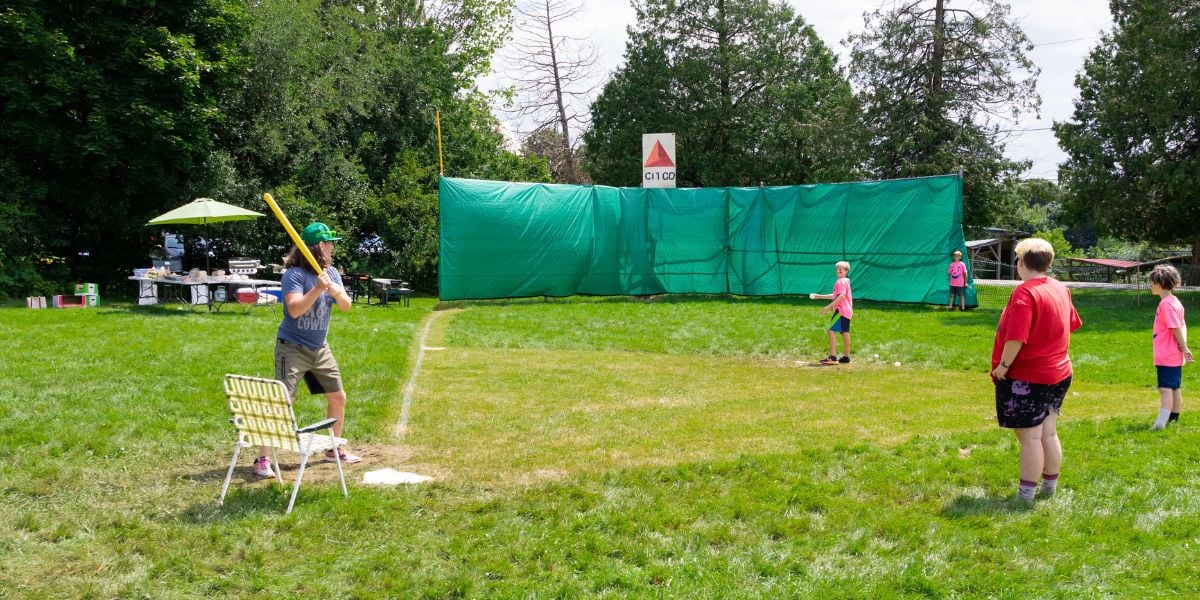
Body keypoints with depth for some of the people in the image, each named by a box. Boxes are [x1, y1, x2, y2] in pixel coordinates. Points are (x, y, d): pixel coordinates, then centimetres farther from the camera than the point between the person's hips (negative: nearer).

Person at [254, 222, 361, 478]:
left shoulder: (331, 273, 4)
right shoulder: (294, 275, -17)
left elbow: (346, 306, -3)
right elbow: (295, 310, -28)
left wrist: (334, 290, -22)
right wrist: (318, 289, -35)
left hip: (319, 349, 8)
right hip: (292, 348, -7)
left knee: (338, 397, 14)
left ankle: (335, 449, 32)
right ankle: (263, 459, -7)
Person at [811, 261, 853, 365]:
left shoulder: (841, 282, -12)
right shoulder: (845, 281, 21)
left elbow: (841, 296, -25)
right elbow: (834, 296, 29)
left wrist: (829, 306, -27)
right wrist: (819, 296, 29)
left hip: (841, 311, -11)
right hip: (847, 311, 11)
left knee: (832, 331, -15)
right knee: (845, 333, 14)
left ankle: (833, 357, -22)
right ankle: (846, 356, 20)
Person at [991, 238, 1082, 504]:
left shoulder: (1025, 292, -21)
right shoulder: (1061, 289, 6)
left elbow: (1016, 337, -28)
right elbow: (1071, 324, 19)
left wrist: (1003, 365, -16)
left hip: (1026, 379, -8)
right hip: (1059, 372, 8)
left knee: (1030, 438, -2)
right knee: (1048, 434, 17)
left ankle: (1025, 496, 5)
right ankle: (1049, 487, 27)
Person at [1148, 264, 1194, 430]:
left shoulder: (1166, 304, -17)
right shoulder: (1175, 301, 13)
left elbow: (1176, 328, -20)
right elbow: (1182, 326, 12)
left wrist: (1184, 348, -13)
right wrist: (1183, 345, 0)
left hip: (1166, 356, -10)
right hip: (1175, 356, 10)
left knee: (1166, 388, -16)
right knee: (1174, 388, 17)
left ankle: (1161, 422, -23)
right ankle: (1174, 418, 27)